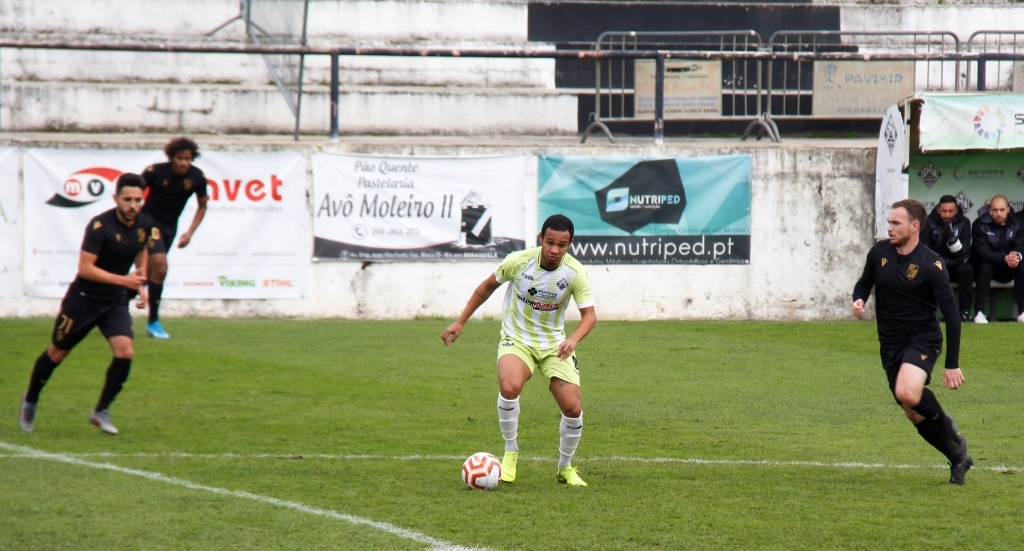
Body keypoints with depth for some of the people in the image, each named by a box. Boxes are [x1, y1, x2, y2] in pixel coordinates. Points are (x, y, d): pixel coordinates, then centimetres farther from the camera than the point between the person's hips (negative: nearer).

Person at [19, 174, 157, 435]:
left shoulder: (144, 225, -4)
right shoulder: (100, 226, -24)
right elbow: (85, 268, -28)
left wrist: (140, 282, 10)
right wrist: (123, 279, -33)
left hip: (116, 301, 5)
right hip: (84, 297, -5)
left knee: (125, 352, -15)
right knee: (57, 353, 11)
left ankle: (101, 412, 1)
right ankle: (30, 401, 35)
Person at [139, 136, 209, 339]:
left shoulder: (196, 177, -10)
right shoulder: (155, 171, -20)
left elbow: (202, 206, 6)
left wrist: (189, 232, -3)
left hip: (169, 228, 5)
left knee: (149, 274, 12)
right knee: (160, 266, -20)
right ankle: (153, 322, -11)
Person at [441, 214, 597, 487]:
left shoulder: (574, 272, -15)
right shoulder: (518, 262, -16)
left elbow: (589, 315, -14)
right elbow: (488, 286, 2)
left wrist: (573, 339, -36)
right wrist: (460, 323, 5)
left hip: (554, 345, 2)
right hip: (516, 339, -2)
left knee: (573, 408, -8)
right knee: (509, 387, -32)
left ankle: (565, 467, 19)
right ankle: (510, 453, -9)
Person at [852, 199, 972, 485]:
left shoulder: (931, 265, -14)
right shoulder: (879, 252, 0)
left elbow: (951, 315, -12)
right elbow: (864, 282, 18)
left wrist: (952, 364, -13)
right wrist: (858, 300, -8)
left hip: (922, 340, -6)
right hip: (890, 343, 6)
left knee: (908, 394, -32)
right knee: (915, 415, 6)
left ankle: (947, 428, -3)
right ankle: (958, 458, 24)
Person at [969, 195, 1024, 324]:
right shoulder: (980, 225, -17)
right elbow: (983, 252, -25)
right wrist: (1004, 258, -41)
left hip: (1008, 270, 3)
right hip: (988, 265, -3)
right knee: (985, 267, -36)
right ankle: (979, 313, -35)